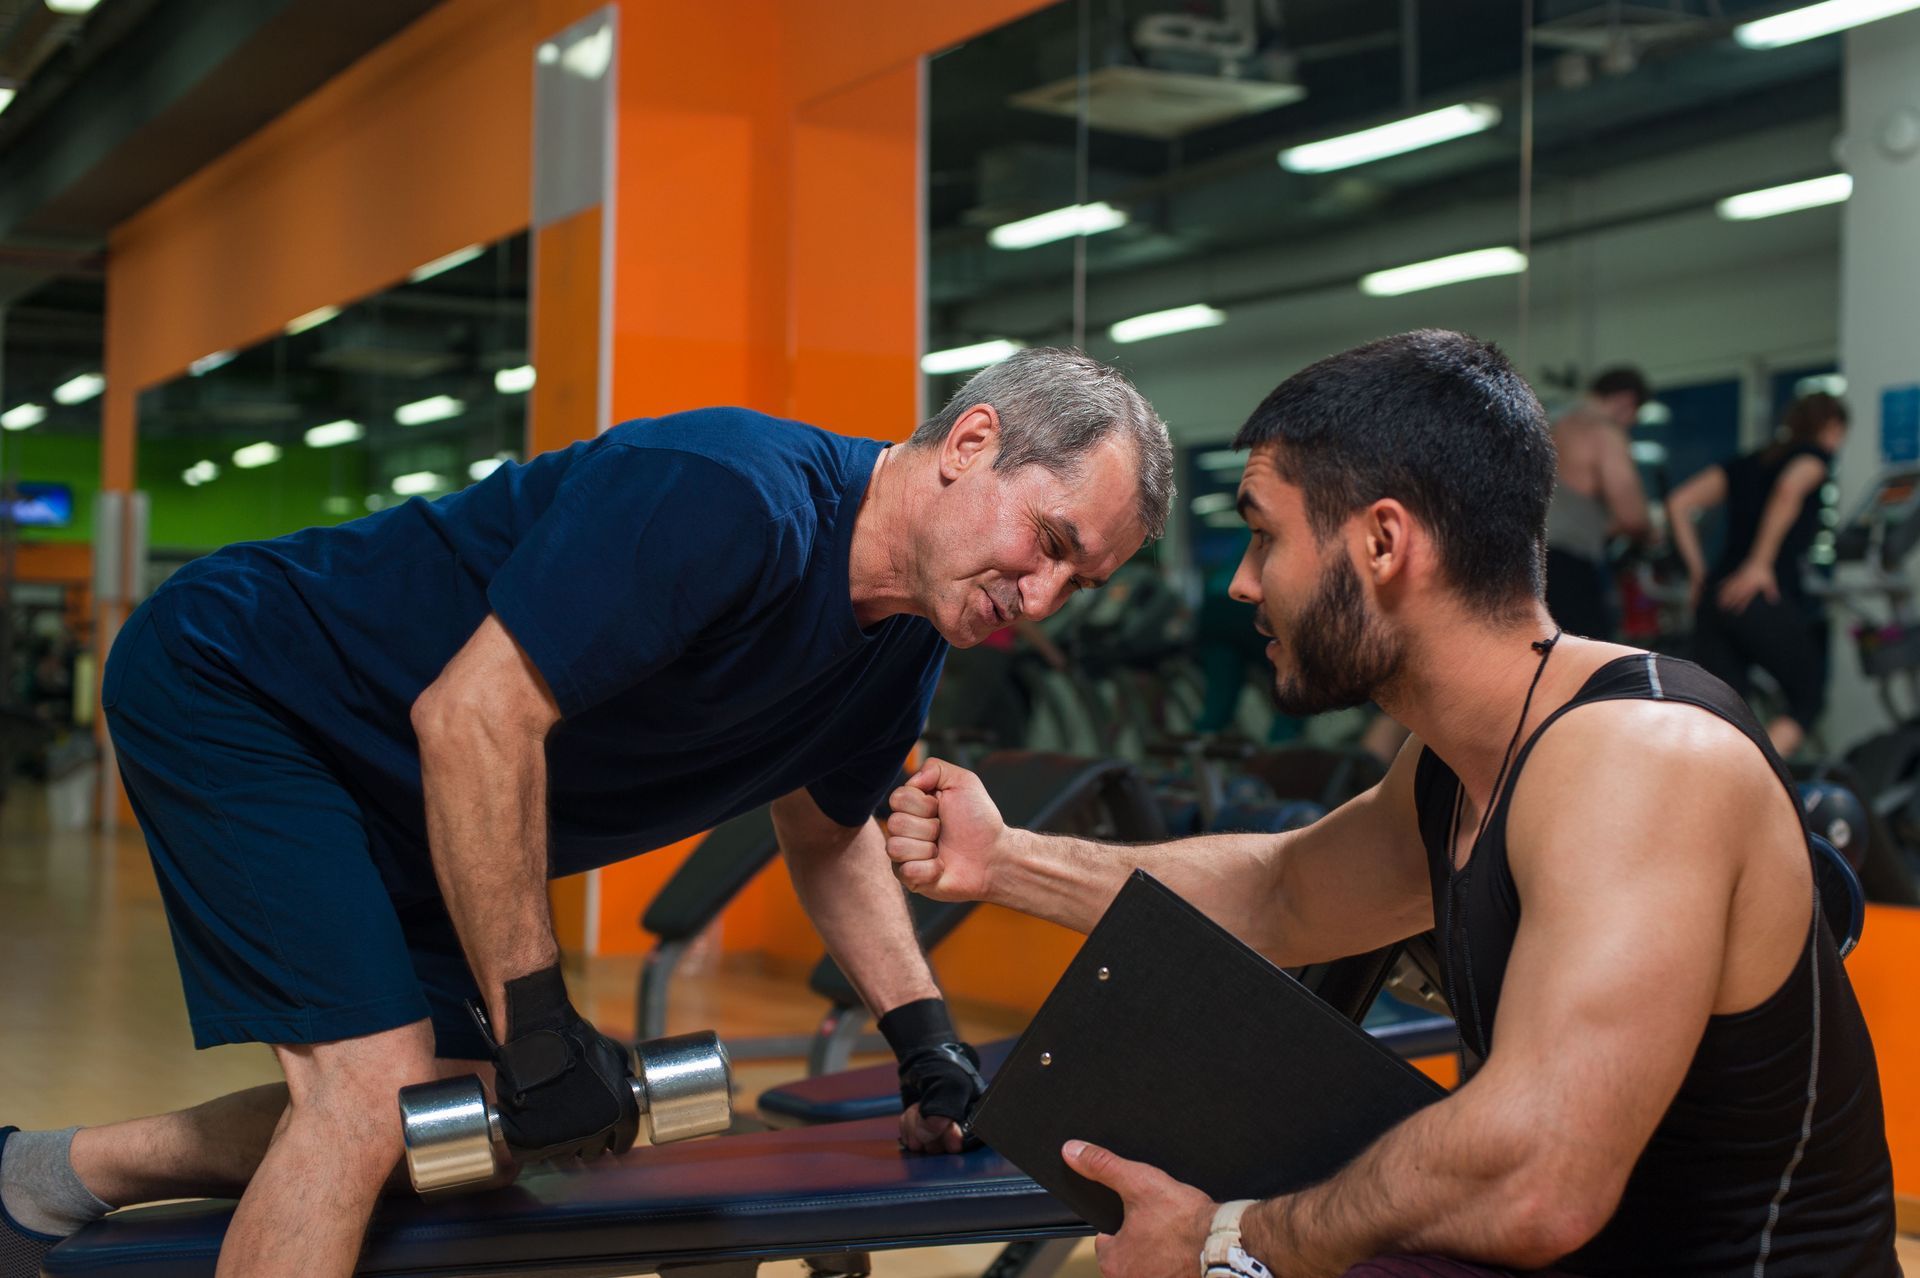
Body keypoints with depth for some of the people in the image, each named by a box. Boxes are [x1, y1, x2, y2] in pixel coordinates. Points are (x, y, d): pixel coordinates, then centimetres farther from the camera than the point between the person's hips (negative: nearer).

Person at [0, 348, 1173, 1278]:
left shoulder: (905, 641, -3)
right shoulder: (731, 496, -32)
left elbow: (830, 833, 14)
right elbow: (470, 717, -34)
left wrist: (926, 1036, 2)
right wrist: (538, 1026, -28)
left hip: (395, 818, 9)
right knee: (378, 1087, -19)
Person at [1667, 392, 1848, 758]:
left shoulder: (1745, 464, 22)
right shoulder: (1817, 455, 5)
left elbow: (1678, 504, 13)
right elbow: (1790, 489, -18)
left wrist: (1698, 572, 14)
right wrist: (1760, 564, -17)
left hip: (1713, 600, 6)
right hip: (1767, 601, -6)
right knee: (1808, 700, 9)